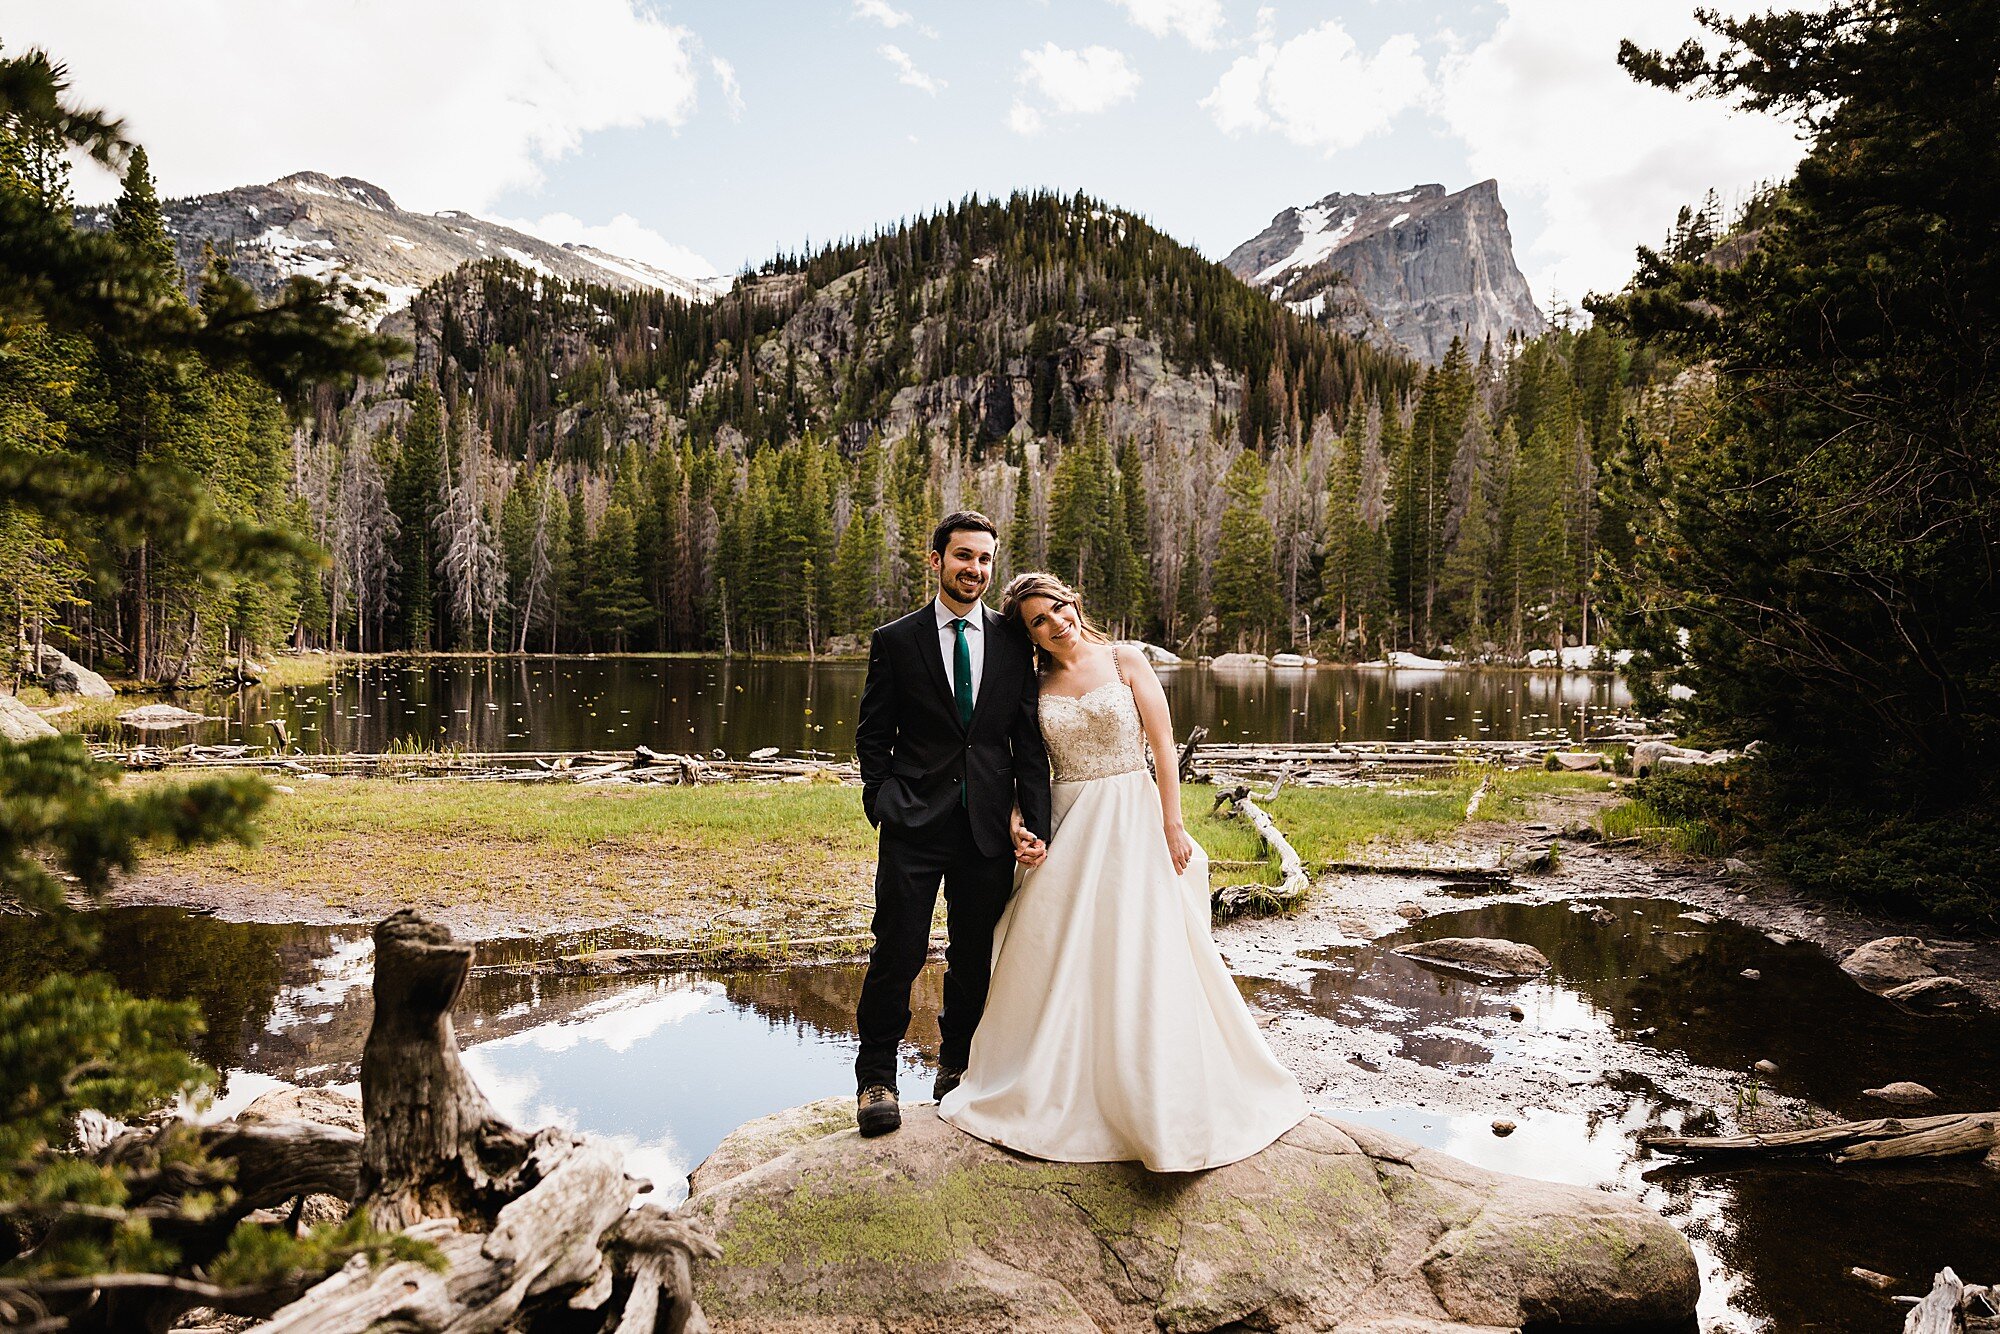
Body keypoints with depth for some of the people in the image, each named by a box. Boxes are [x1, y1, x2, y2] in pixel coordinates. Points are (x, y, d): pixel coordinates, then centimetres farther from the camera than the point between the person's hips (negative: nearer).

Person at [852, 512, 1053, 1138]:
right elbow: (872, 736, 6)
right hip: (914, 827, -2)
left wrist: (1033, 824, -2)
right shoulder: (896, 640, 2)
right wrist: (886, 802, -5)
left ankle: (957, 1065, 32)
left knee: (975, 957, 12)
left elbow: (1029, 743, 6)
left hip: (990, 827, 2)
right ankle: (876, 1076, 15)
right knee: (897, 952, -3)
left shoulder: (1013, 641, 6)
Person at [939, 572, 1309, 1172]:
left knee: (1141, 961, -4)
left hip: (1132, 822, -3)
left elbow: (1164, 746, -4)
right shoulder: (1037, 687, 8)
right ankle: (1065, 1093, 21)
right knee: (1060, 959, 4)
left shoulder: (1125, 661, -1)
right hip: (1066, 828, 3)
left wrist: (1172, 826, -10)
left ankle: (1163, 1108, 12)